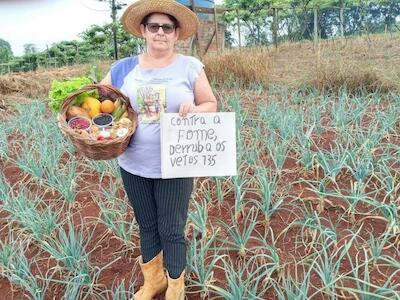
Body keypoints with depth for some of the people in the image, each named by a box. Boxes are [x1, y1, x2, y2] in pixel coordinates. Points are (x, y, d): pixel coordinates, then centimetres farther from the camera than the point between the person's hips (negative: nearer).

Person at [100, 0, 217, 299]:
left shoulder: (190, 66, -4)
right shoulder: (123, 68, 2)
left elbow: (211, 105, 1)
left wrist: (194, 110, -21)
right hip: (134, 166, 3)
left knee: (172, 230, 8)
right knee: (147, 226, 19)